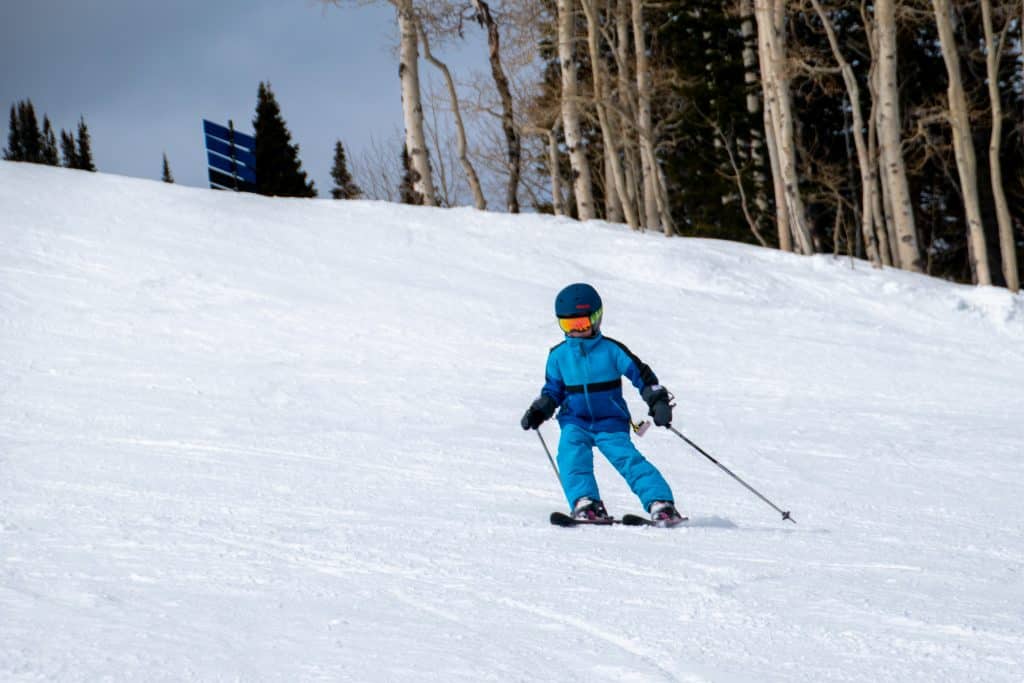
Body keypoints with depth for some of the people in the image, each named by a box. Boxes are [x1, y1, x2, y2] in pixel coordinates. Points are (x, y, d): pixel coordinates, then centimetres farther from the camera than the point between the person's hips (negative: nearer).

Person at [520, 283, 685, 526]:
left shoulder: (611, 350, -5)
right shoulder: (558, 355, 6)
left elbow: (641, 374, -1)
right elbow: (553, 389, 19)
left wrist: (658, 401, -12)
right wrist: (539, 411, 4)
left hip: (611, 422, -2)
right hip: (575, 423, 2)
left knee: (627, 458, -20)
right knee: (572, 454, -27)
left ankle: (661, 503, -23)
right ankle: (585, 502, -34)